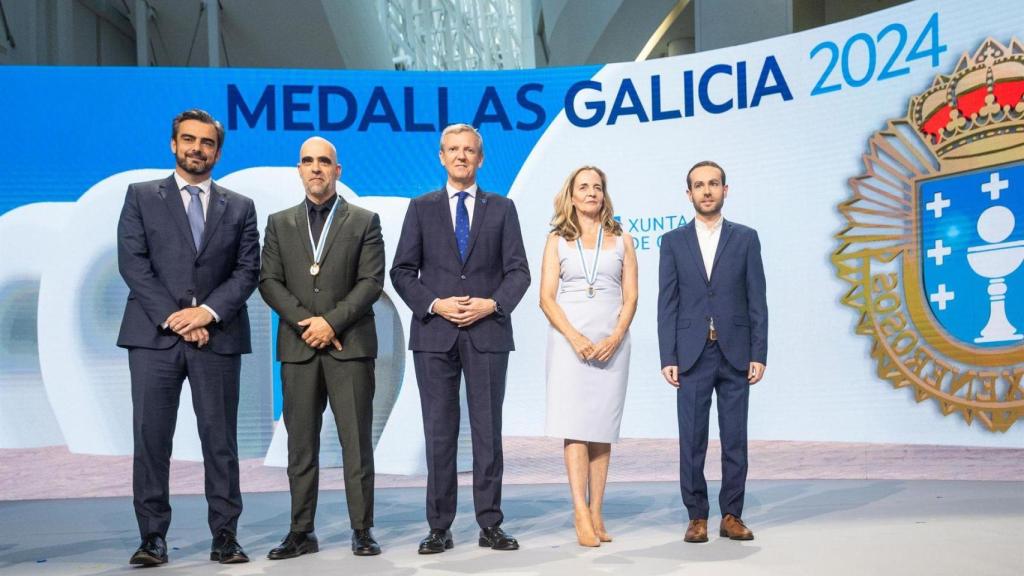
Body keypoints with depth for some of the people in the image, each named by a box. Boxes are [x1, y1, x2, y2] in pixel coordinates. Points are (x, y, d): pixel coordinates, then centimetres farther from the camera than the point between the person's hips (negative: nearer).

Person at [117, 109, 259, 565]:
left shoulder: (240, 208, 13)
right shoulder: (141, 197, 10)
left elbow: (247, 271, 4)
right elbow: (132, 263, 0)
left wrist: (207, 312, -11)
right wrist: (172, 316, -11)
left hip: (218, 336, 1)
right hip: (154, 335, 0)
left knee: (220, 439, 2)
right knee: (151, 438, 0)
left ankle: (225, 536, 9)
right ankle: (153, 537, 8)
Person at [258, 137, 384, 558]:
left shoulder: (364, 221, 6)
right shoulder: (279, 223, 13)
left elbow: (371, 281, -3)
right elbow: (269, 281, 5)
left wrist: (332, 321, -13)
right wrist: (305, 321, -9)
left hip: (350, 345, -2)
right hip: (297, 346, 2)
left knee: (356, 441, 0)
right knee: (301, 444, 5)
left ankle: (362, 530, 7)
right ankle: (301, 532, 12)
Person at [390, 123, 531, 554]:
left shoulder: (502, 208, 10)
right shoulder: (421, 208, 10)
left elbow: (518, 270, 4)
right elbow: (402, 271, 5)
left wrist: (493, 304, -12)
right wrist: (434, 304, -10)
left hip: (487, 332, 0)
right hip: (434, 334, 0)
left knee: (488, 431, 3)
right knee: (439, 433, 4)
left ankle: (490, 525, 11)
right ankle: (439, 528, 11)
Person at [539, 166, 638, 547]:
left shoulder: (621, 240, 13)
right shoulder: (557, 240, 9)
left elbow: (631, 297, 7)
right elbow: (547, 298, 1)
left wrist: (615, 337, -10)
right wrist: (575, 338, -13)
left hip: (612, 342, 2)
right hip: (569, 340, -1)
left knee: (602, 430, 2)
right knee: (575, 427, -8)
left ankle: (596, 513, 6)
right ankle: (581, 515, -9)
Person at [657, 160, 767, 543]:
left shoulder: (746, 238, 7)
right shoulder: (674, 242, 7)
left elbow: (757, 301, 4)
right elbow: (667, 305, 3)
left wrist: (759, 354, -3)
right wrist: (668, 358, -4)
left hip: (735, 354, 0)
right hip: (692, 354, 0)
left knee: (735, 439, 5)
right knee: (692, 441, 2)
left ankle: (732, 516, 14)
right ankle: (697, 517, 11)